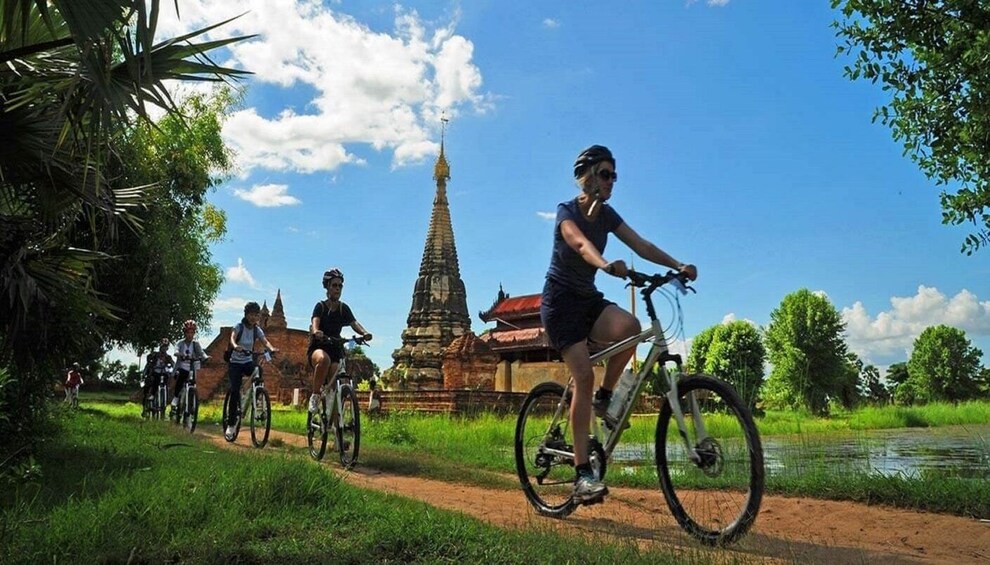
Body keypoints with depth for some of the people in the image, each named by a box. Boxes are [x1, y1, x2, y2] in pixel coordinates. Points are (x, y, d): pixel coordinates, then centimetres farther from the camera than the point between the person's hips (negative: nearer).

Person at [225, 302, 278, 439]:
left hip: (248, 362, 3)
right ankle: (230, 425, -3)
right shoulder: (239, 326, -10)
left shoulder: (257, 329, -1)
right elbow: (232, 338, -28)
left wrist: (271, 348, -38)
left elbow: (265, 341, -16)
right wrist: (235, 346, -52)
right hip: (235, 362, -3)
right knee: (235, 391, -12)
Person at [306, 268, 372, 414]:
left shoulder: (344, 308, 7)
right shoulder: (320, 306, -3)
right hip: (318, 347, -3)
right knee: (323, 359, -39)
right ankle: (315, 396, -22)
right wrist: (316, 332, -47)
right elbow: (315, 322, -22)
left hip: (335, 348, 3)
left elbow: (354, 323, -10)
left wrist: (364, 333, -33)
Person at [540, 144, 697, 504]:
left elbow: (641, 245, -6)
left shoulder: (606, 215, 6)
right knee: (584, 376, -19)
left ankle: (604, 398, -4)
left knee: (629, 326, -28)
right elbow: (581, 244, -35)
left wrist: (678, 266, -22)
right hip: (560, 300, -6)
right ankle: (582, 473, -14)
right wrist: (606, 265, -56)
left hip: (588, 299, 6)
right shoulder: (567, 211, -12)